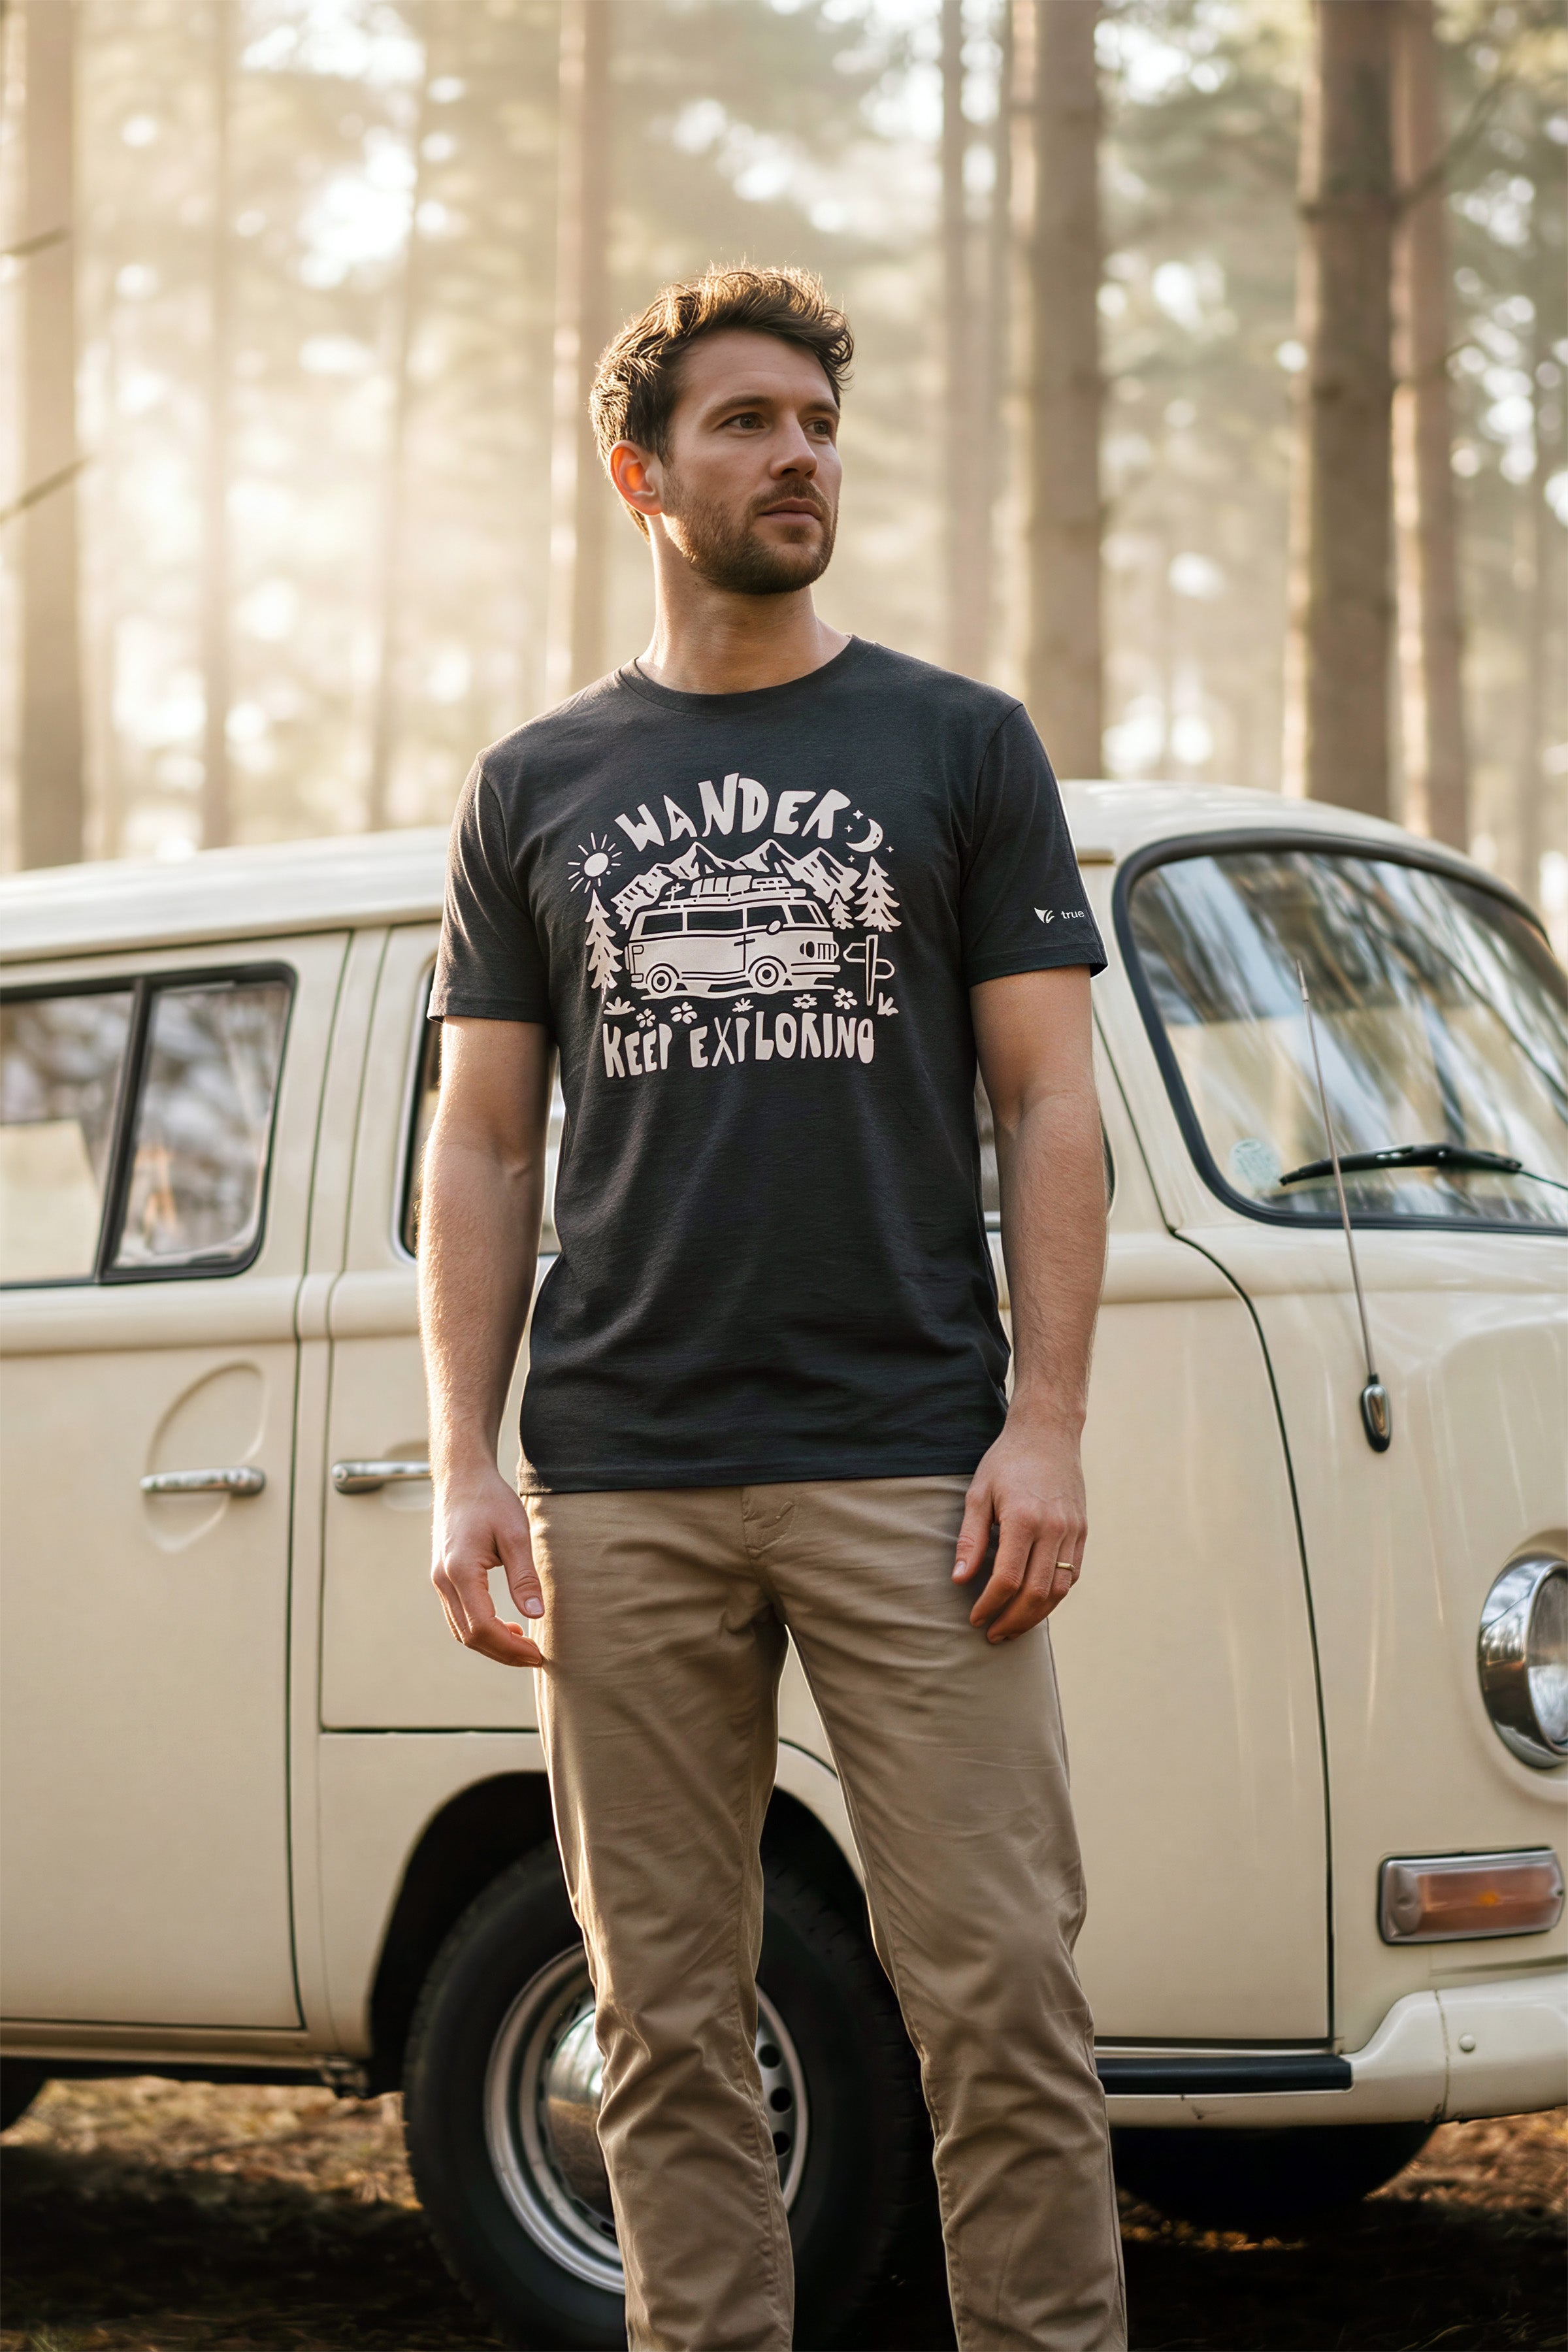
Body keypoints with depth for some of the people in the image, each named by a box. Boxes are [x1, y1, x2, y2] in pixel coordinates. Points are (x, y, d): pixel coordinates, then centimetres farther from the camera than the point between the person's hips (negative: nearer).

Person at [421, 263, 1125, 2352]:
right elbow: (484, 1146, 12)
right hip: (623, 1497, 2)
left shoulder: (957, 748, 8)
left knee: (1001, 1996, -5)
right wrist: (464, 1469, 2)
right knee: (669, 2018, 4)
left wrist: (1045, 1426, -6)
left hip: (911, 1475, -2)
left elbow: (1048, 1105, 4)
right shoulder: (535, 790, 13)